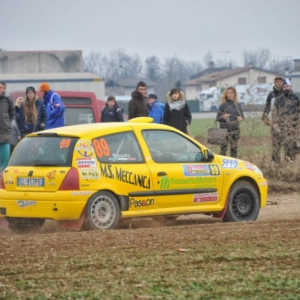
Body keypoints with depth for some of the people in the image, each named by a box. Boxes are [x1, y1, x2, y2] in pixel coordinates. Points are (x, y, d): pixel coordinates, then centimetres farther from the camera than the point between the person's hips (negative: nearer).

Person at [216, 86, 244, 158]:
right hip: (225, 130, -3)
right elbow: (217, 118, 0)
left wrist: (240, 118, -8)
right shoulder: (223, 105, 0)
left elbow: (242, 116, 15)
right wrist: (223, 117, -21)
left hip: (235, 130, 3)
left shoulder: (237, 105, 10)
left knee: (234, 149, 4)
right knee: (223, 148, -8)